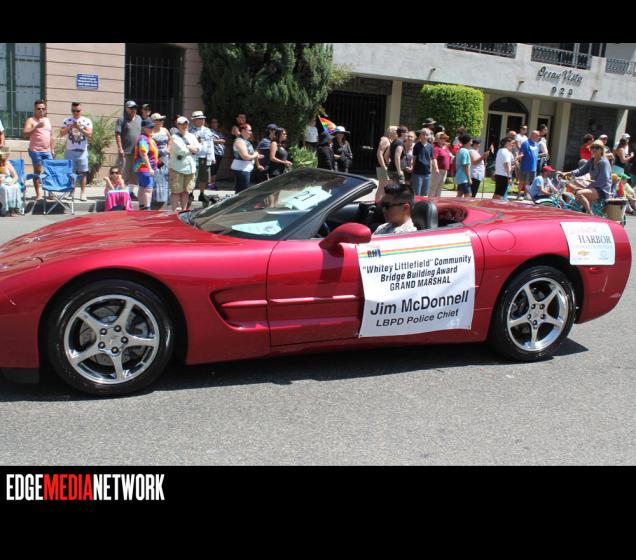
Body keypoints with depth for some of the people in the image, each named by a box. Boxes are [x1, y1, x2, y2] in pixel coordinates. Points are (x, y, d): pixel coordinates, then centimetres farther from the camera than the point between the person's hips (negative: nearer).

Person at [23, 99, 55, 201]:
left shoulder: (47, 120, 17)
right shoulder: (31, 120, -1)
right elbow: (25, 133, -14)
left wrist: (52, 149, 14)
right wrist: (37, 126, -24)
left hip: (47, 151, 5)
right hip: (35, 150, -5)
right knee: (37, 171, -2)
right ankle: (38, 194, 2)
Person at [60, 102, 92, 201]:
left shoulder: (87, 121, 3)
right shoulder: (67, 121, 8)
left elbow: (89, 135, -6)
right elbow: (61, 134, 1)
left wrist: (79, 128, -18)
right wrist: (70, 127, -13)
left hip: (82, 151, -2)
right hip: (69, 150, 2)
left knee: (82, 172, -1)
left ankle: (83, 193, 1)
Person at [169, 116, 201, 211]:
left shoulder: (192, 136, 16)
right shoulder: (175, 137, -4)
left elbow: (198, 148, 2)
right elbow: (181, 150, -16)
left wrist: (187, 147, -9)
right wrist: (192, 149, -2)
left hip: (190, 169, 6)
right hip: (177, 169, -6)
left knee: (186, 192, 10)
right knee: (176, 192, -4)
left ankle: (184, 210, 19)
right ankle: (175, 211, 0)